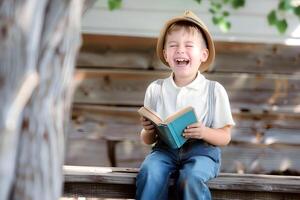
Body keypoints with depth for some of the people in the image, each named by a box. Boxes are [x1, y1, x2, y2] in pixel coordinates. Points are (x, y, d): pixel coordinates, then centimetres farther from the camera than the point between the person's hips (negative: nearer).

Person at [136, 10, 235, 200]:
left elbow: (225, 136, 4)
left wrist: (205, 133, -17)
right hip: (165, 150, 2)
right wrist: (148, 131, -10)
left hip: (202, 150, -2)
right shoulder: (156, 89, 8)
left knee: (191, 178, -34)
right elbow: (147, 140, 14)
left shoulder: (215, 90, 3)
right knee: (149, 173, -31)